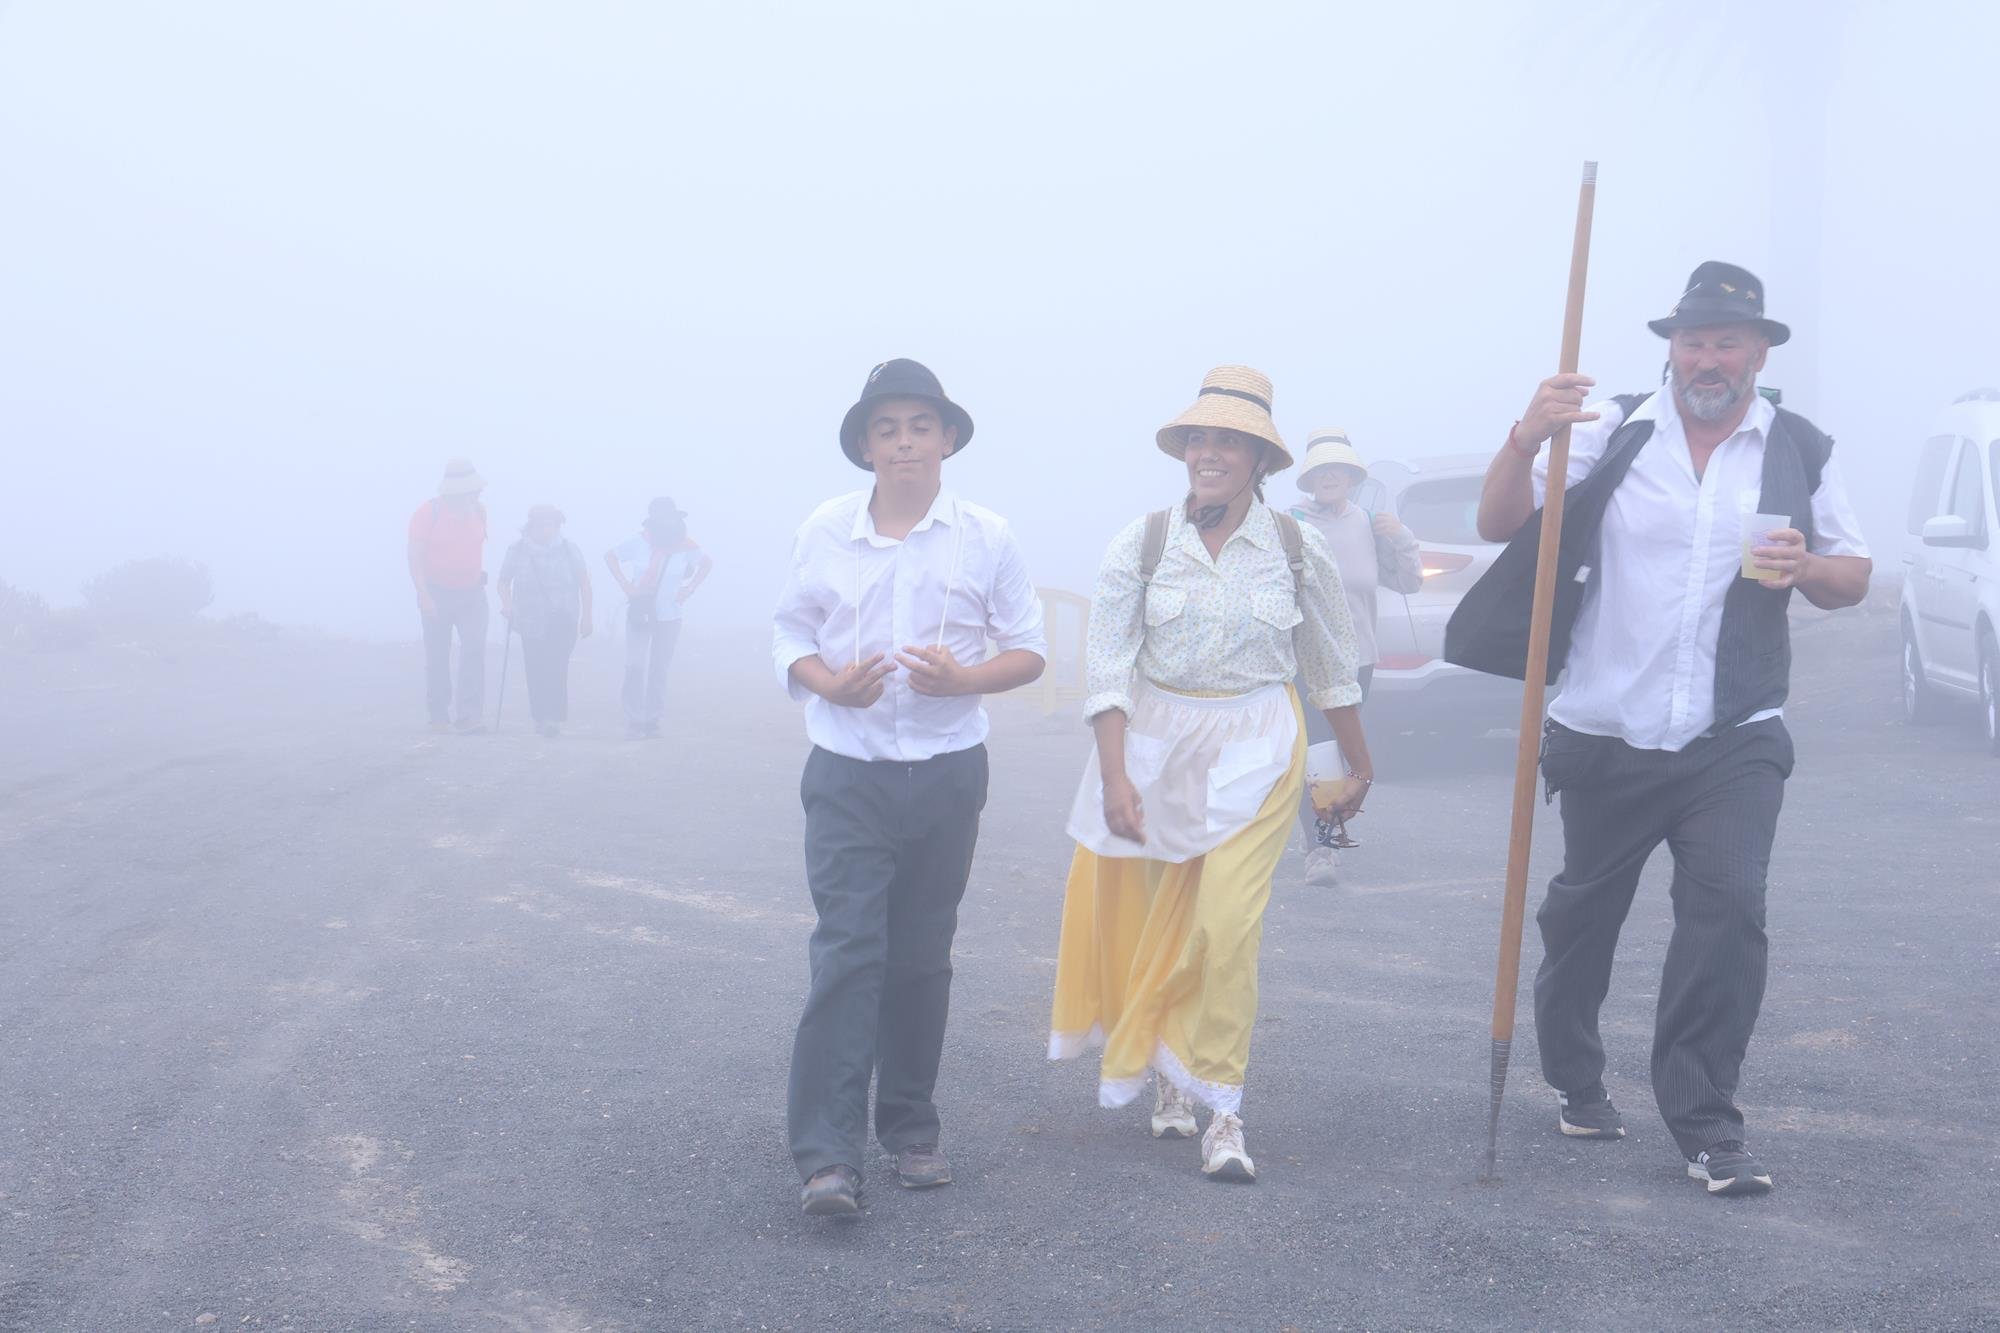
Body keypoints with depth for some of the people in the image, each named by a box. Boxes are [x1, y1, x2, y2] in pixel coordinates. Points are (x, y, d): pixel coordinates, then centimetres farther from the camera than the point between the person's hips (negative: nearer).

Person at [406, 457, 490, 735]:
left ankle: (468, 716, -18)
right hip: (438, 593, -3)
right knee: (437, 655, 4)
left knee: (475, 648, -14)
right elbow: (415, 554, -11)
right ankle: (439, 715, 17)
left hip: (472, 592, 3)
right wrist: (423, 594, -17)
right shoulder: (428, 512, -11)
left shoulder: (478, 510, 4)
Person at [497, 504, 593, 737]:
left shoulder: (568, 549, 3)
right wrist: (507, 602, -9)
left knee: (555, 666, -17)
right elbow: (504, 582, 11)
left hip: (562, 619, -1)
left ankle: (554, 718, -19)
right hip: (531, 621, 2)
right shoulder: (517, 551, 2)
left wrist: (586, 616, 5)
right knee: (536, 670, 1)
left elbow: (584, 583, 9)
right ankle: (541, 717, 16)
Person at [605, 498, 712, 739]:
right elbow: (610, 556, 4)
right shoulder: (640, 543, -10)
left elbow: (707, 563, 14)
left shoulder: (685, 546, -6)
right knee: (636, 667, -8)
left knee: (659, 670, 6)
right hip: (639, 613, -2)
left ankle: (652, 721, 13)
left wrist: (689, 588, 3)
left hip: (669, 617, 2)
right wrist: (625, 585, -4)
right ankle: (634, 721, -4)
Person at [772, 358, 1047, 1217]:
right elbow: (789, 635, 8)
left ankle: (910, 1130, 24)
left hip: (947, 772, 1)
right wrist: (833, 684, -12)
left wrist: (962, 679, -15)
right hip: (848, 772, -1)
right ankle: (826, 1157, -13)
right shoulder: (826, 532, 0)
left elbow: (1029, 651, 4)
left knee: (922, 956, 11)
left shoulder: (986, 538, 0)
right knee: (847, 953, -10)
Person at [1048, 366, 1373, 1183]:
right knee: (1157, 925, 9)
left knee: (1227, 929, -11)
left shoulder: (1297, 550, -2)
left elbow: (1331, 667, 10)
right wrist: (1115, 776, -14)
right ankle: (1167, 1078, 32)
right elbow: (1107, 663, -5)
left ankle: (1222, 1114, -3)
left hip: (1254, 748, -1)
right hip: (1153, 743, 1)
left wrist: (1360, 768, 16)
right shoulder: (1141, 544, -4)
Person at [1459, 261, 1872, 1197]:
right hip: (1606, 736, 0)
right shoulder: (1611, 434, 0)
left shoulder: (1801, 452, 5)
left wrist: (1806, 569, -12)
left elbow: (1853, 577, 12)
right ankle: (1574, 1078, 34)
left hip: (1734, 742, 0)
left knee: (1728, 910, -13)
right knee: (1583, 912, 12)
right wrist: (1527, 437, -24)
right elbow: (1497, 523, -5)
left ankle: (1705, 1125, -5)